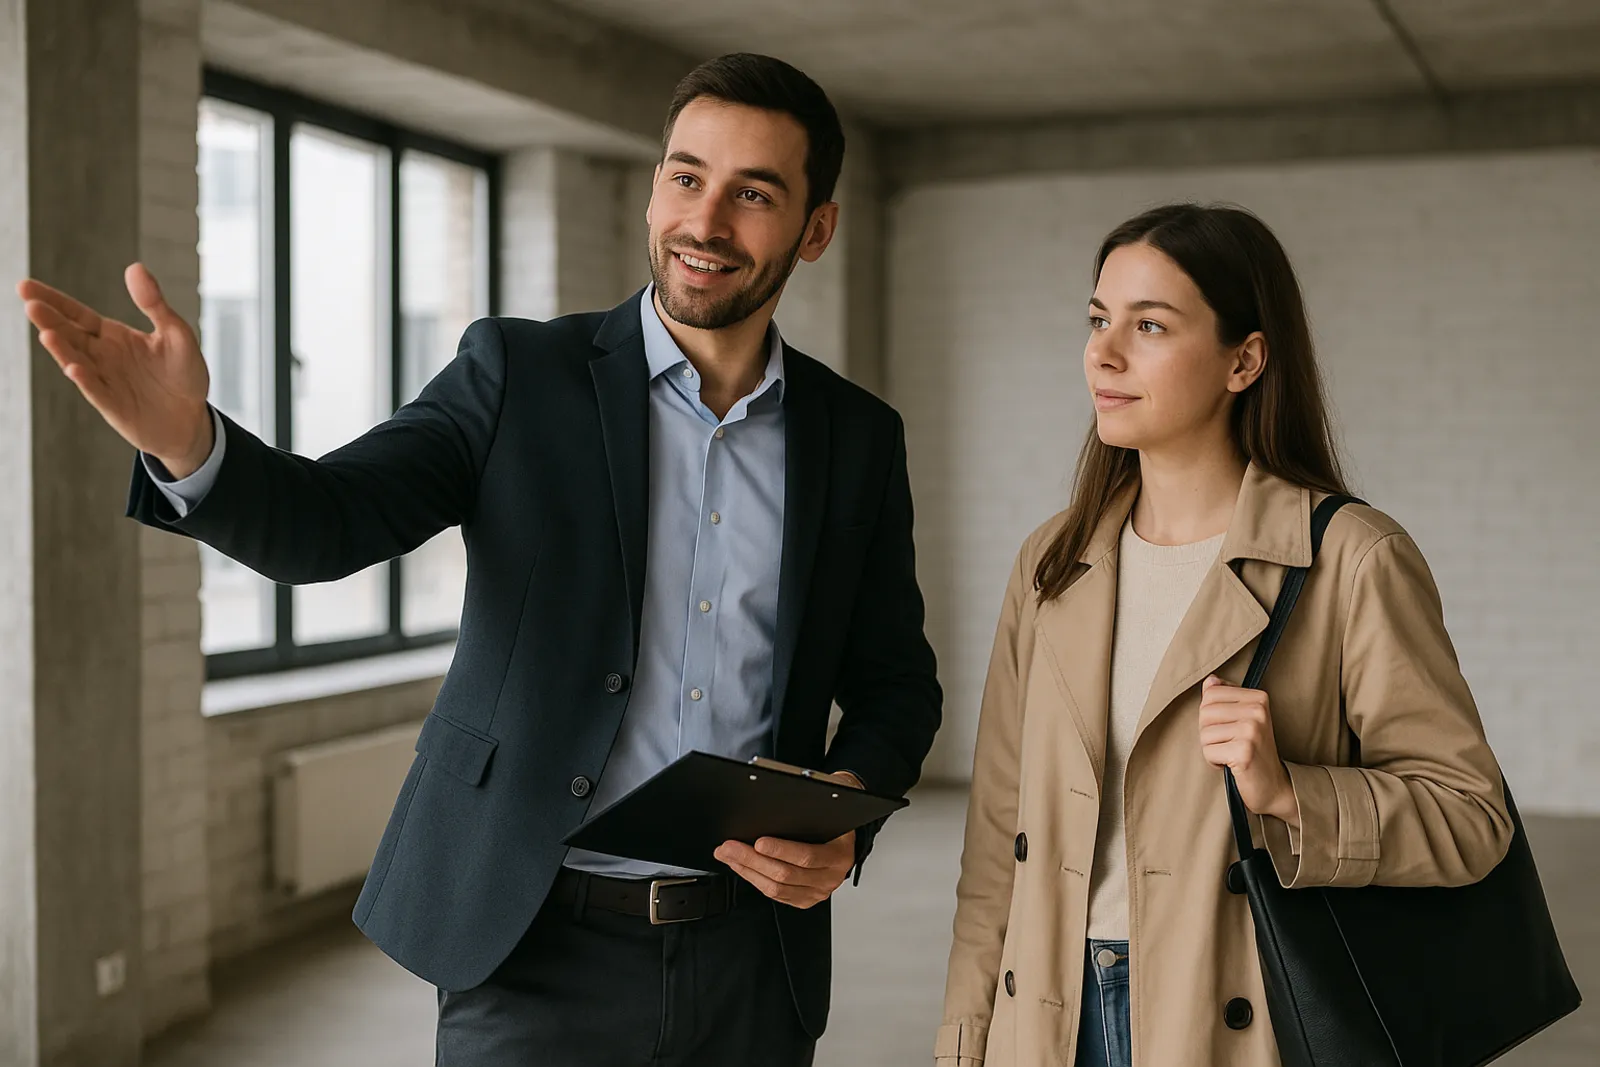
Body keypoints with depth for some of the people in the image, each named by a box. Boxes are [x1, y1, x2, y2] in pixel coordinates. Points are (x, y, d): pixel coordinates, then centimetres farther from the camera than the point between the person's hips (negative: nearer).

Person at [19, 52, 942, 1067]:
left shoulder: (861, 437, 3)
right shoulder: (520, 373, -3)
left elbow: (894, 681, 10)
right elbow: (324, 520, -14)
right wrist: (186, 440, -34)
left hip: (751, 960, 2)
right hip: (540, 950, -2)